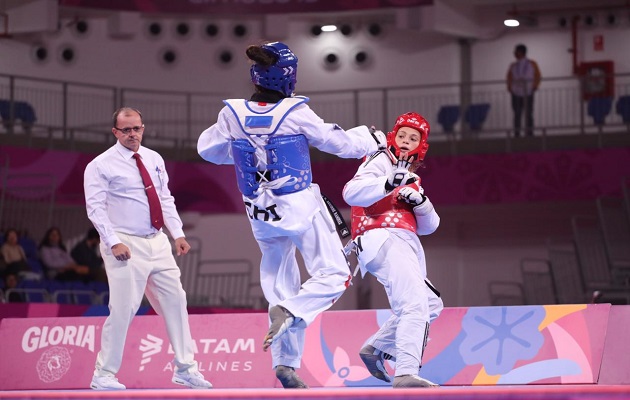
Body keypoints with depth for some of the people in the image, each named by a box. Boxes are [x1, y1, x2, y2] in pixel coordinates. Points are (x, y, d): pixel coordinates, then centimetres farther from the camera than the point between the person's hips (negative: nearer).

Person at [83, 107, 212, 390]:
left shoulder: (154, 160, 13)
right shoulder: (101, 166, -6)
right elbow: (96, 208, -11)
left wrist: (178, 234, 7)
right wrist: (114, 242, -20)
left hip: (157, 243, 6)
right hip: (126, 247, -6)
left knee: (175, 301, 7)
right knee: (123, 309, -9)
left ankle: (185, 369, 16)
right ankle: (104, 375, 2)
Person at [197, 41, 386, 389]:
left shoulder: (232, 115, -5)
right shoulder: (296, 114, -15)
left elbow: (208, 149, 10)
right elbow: (338, 142, -4)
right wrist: (372, 139, 15)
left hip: (260, 215, 5)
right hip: (300, 208, -5)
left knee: (281, 286, 15)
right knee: (334, 275, 4)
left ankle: (285, 363, 7)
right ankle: (289, 312, -22)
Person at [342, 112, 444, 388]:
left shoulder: (411, 177, 28)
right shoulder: (382, 162, 3)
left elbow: (428, 226, 16)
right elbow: (352, 193, -16)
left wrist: (420, 202, -4)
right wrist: (390, 182, -29)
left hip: (404, 246, 10)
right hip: (384, 239, -10)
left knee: (431, 304, 20)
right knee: (415, 303, -24)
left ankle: (376, 349, 21)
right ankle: (406, 374, -37)